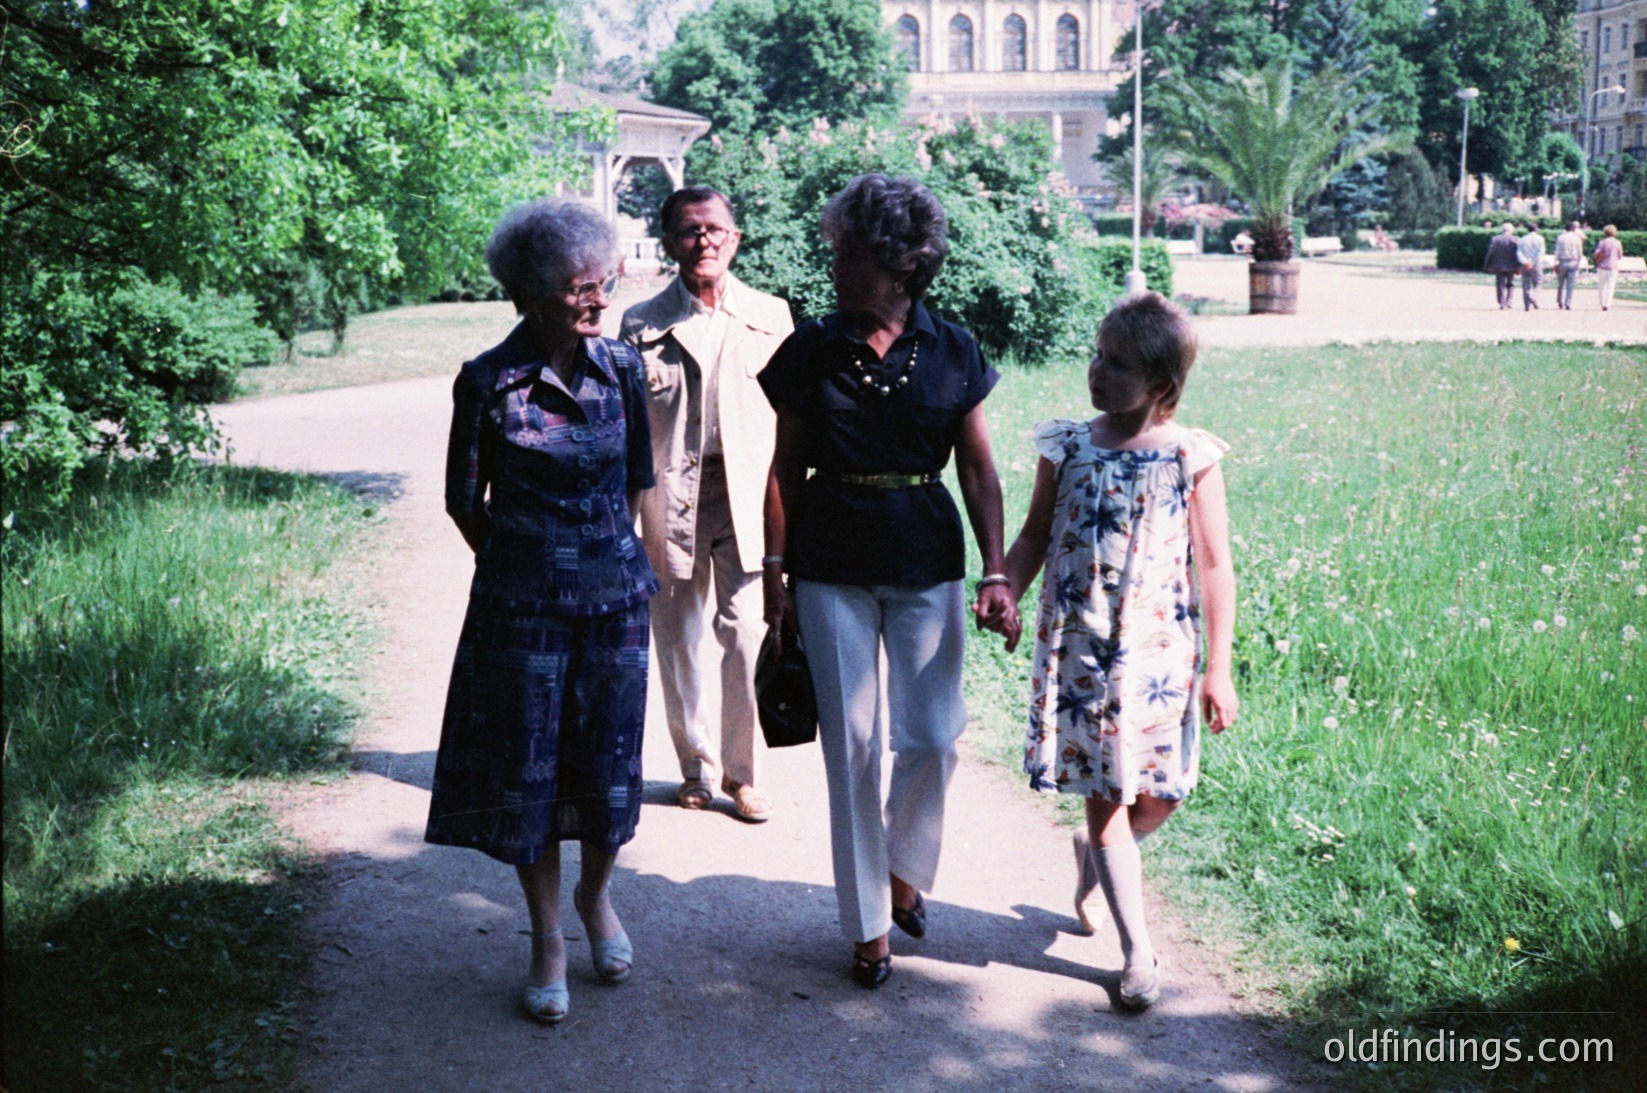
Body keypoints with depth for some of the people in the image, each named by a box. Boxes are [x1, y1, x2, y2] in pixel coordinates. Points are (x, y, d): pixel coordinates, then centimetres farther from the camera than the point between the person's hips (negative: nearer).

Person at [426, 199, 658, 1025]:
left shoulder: (620, 369, -1)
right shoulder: (486, 382, -10)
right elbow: (465, 501, 1)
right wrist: (524, 565, 10)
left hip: (616, 595, 2)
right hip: (523, 607, -2)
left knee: (610, 761, 8)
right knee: (526, 770, 5)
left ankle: (596, 898, 36)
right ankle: (547, 941, 21)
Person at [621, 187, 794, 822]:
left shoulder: (771, 317, 6)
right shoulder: (642, 325, 3)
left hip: (748, 498, 0)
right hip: (670, 498, 0)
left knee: (748, 635, -6)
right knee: (677, 638, 8)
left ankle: (742, 770, 10)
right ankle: (696, 767, 25)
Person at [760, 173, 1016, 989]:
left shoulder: (951, 353, 0)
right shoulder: (812, 350, -1)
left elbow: (979, 471, 2)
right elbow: (786, 470, 3)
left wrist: (995, 572, -5)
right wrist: (775, 572, 0)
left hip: (927, 562, 0)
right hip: (833, 568, 0)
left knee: (931, 738, -2)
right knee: (852, 744, 2)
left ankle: (905, 869, 28)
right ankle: (869, 925, 15)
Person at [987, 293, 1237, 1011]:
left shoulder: (1191, 459, -6)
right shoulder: (1067, 447, -1)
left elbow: (1214, 568, -3)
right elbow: (1035, 536, 9)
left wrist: (1218, 669, -4)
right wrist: (1003, 594, -11)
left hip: (1159, 652, -1)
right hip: (1078, 648, 1)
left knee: (1161, 794, 4)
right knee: (1104, 795, 4)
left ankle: (1095, 855, 39)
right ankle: (1139, 953, 16)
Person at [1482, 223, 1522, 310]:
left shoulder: (1494, 239, 1)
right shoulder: (1515, 240, -3)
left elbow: (1490, 253, 1)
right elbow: (1517, 254, -6)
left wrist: (1488, 266, 6)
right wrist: (1519, 267, -4)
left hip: (1498, 267, 1)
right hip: (1511, 267, 0)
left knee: (1501, 286, 4)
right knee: (1510, 285, 15)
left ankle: (1502, 304, -3)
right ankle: (1508, 302, 2)